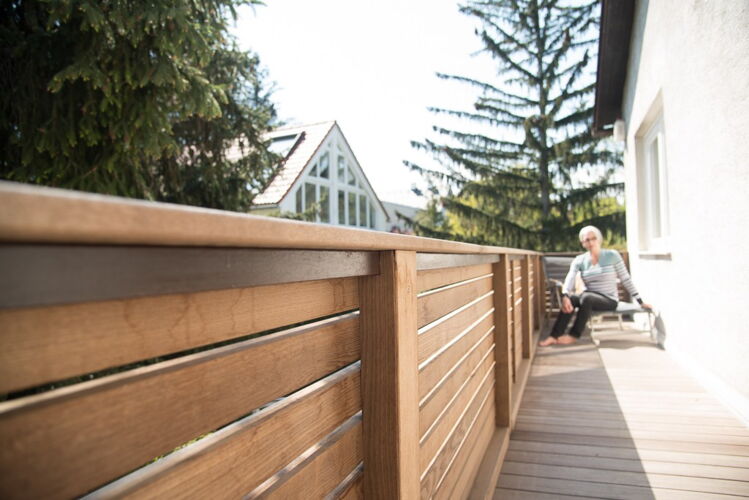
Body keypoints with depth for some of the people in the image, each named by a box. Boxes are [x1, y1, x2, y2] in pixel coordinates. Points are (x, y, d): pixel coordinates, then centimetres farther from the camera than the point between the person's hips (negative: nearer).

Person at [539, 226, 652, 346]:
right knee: (571, 299, -29)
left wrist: (640, 301, -3)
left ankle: (574, 335, -25)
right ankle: (554, 336, -32)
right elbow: (570, 279, -15)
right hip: (590, 298, 3)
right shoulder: (579, 260, 1)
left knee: (587, 297, -34)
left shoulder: (612, 255, -4)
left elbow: (626, 279, -1)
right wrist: (565, 296, -35)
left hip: (609, 300, -3)